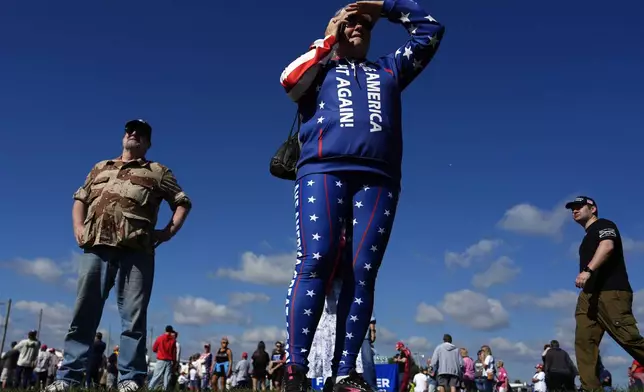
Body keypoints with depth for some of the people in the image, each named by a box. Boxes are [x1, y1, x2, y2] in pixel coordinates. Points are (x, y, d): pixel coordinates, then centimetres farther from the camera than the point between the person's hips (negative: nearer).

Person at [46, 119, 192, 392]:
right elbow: (80, 199, 28)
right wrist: (78, 228, 11)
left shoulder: (157, 172, 16)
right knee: (83, 313, 2)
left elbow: (183, 203, 12)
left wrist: (168, 232, 0)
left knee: (134, 316, -4)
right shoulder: (100, 168, 27)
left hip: (136, 251, -3)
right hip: (96, 248, 3)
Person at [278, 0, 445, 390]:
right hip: (323, 170, -2)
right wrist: (327, 40, 15)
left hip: (378, 178, 3)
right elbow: (289, 81, 5)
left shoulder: (389, 70, 33)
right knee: (316, 261, -18)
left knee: (363, 274, -8)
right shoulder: (321, 68, 26)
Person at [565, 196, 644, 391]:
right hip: (589, 295, 9)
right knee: (583, 341, -4)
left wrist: (587, 270, -32)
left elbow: (607, 247, -19)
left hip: (611, 292, -9)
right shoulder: (588, 237, 28)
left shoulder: (604, 225, 1)